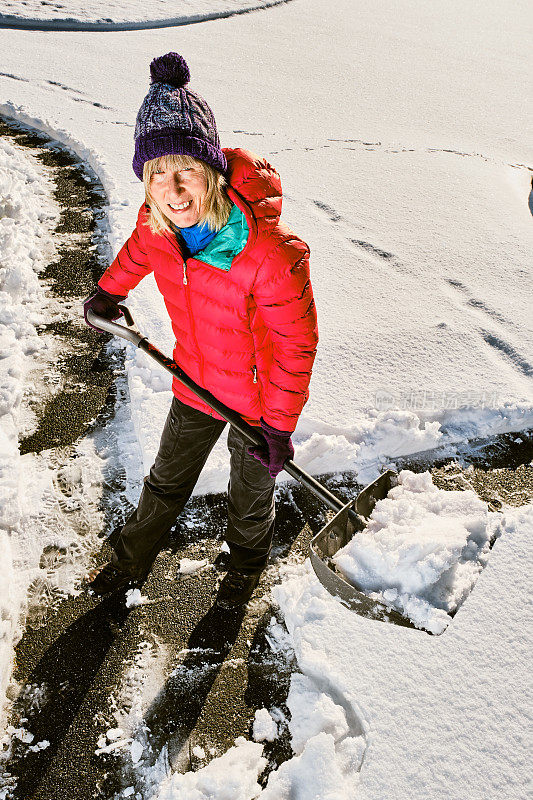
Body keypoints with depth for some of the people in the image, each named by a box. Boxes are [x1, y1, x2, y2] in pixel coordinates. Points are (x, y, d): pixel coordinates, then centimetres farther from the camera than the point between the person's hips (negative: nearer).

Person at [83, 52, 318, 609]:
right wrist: (109, 292, 26)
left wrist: (278, 427, -18)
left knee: (250, 494, 23)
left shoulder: (272, 256, -36)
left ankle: (245, 565, 57)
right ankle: (131, 561, 54)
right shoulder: (159, 222, -17)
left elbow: (295, 346, -25)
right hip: (196, 386, 5)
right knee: (166, 481, 26)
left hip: (258, 396, -4)